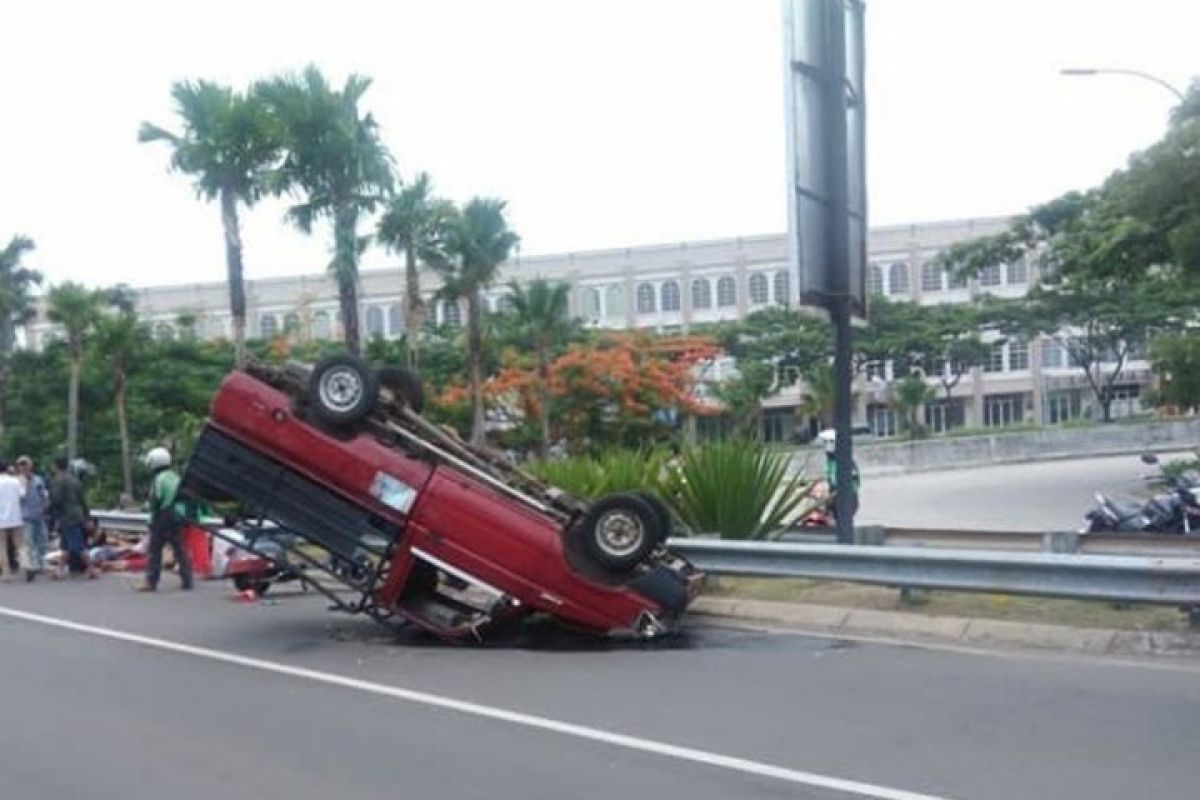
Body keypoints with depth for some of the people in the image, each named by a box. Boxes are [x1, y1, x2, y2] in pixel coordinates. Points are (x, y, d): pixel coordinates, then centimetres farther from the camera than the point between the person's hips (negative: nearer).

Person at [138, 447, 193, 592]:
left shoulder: (158, 479, -10)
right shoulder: (176, 477, 14)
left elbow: (155, 502, -15)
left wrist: (152, 521, -7)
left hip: (162, 520, -7)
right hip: (178, 518, 7)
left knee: (154, 550, -1)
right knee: (180, 550, 10)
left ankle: (151, 582, -2)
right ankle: (187, 579, 10)